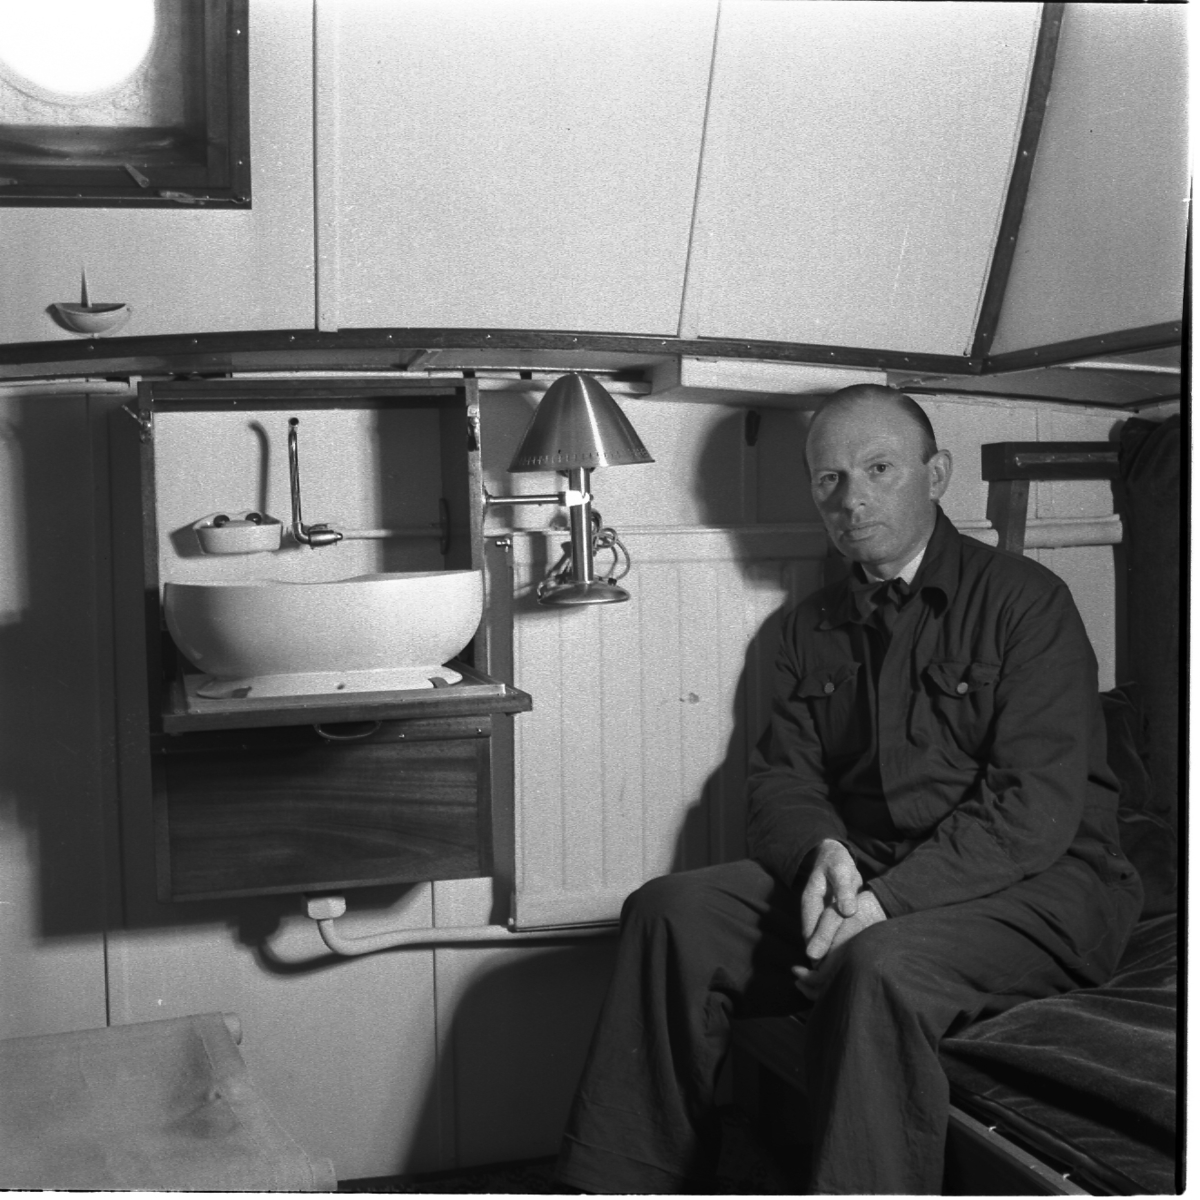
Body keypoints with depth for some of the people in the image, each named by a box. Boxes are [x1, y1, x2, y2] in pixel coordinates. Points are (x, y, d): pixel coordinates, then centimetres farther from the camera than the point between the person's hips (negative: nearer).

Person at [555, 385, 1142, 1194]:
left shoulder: (1024, 600, -4)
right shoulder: (815, 627, 16)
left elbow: (1034, 805, -14)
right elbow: (782, 778, 10)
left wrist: (889, 899, -24)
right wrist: (822, 852, -15)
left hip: (1032, 886, -5)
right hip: (859, 878, 6)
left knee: (881, 966, -37)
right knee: (670, 912, -15)